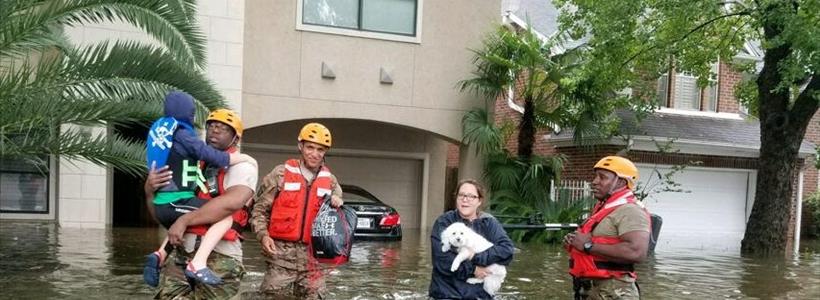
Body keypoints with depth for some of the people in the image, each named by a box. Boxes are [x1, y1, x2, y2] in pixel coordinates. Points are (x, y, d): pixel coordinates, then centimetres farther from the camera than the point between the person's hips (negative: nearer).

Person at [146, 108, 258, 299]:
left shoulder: (242, 165, 1)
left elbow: (232, 202, -21)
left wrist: (184, 220, -19)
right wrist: (150, 190, 0)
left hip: (219, 256, -4)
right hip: (181, 252, 5)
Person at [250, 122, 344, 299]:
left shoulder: (330, 181, 10)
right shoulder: (281, 173, 1)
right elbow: (259, 209, 3)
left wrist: (338, 203, -2)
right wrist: (263, 235, -11)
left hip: (312, 255, 3)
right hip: (281, 253, -3)